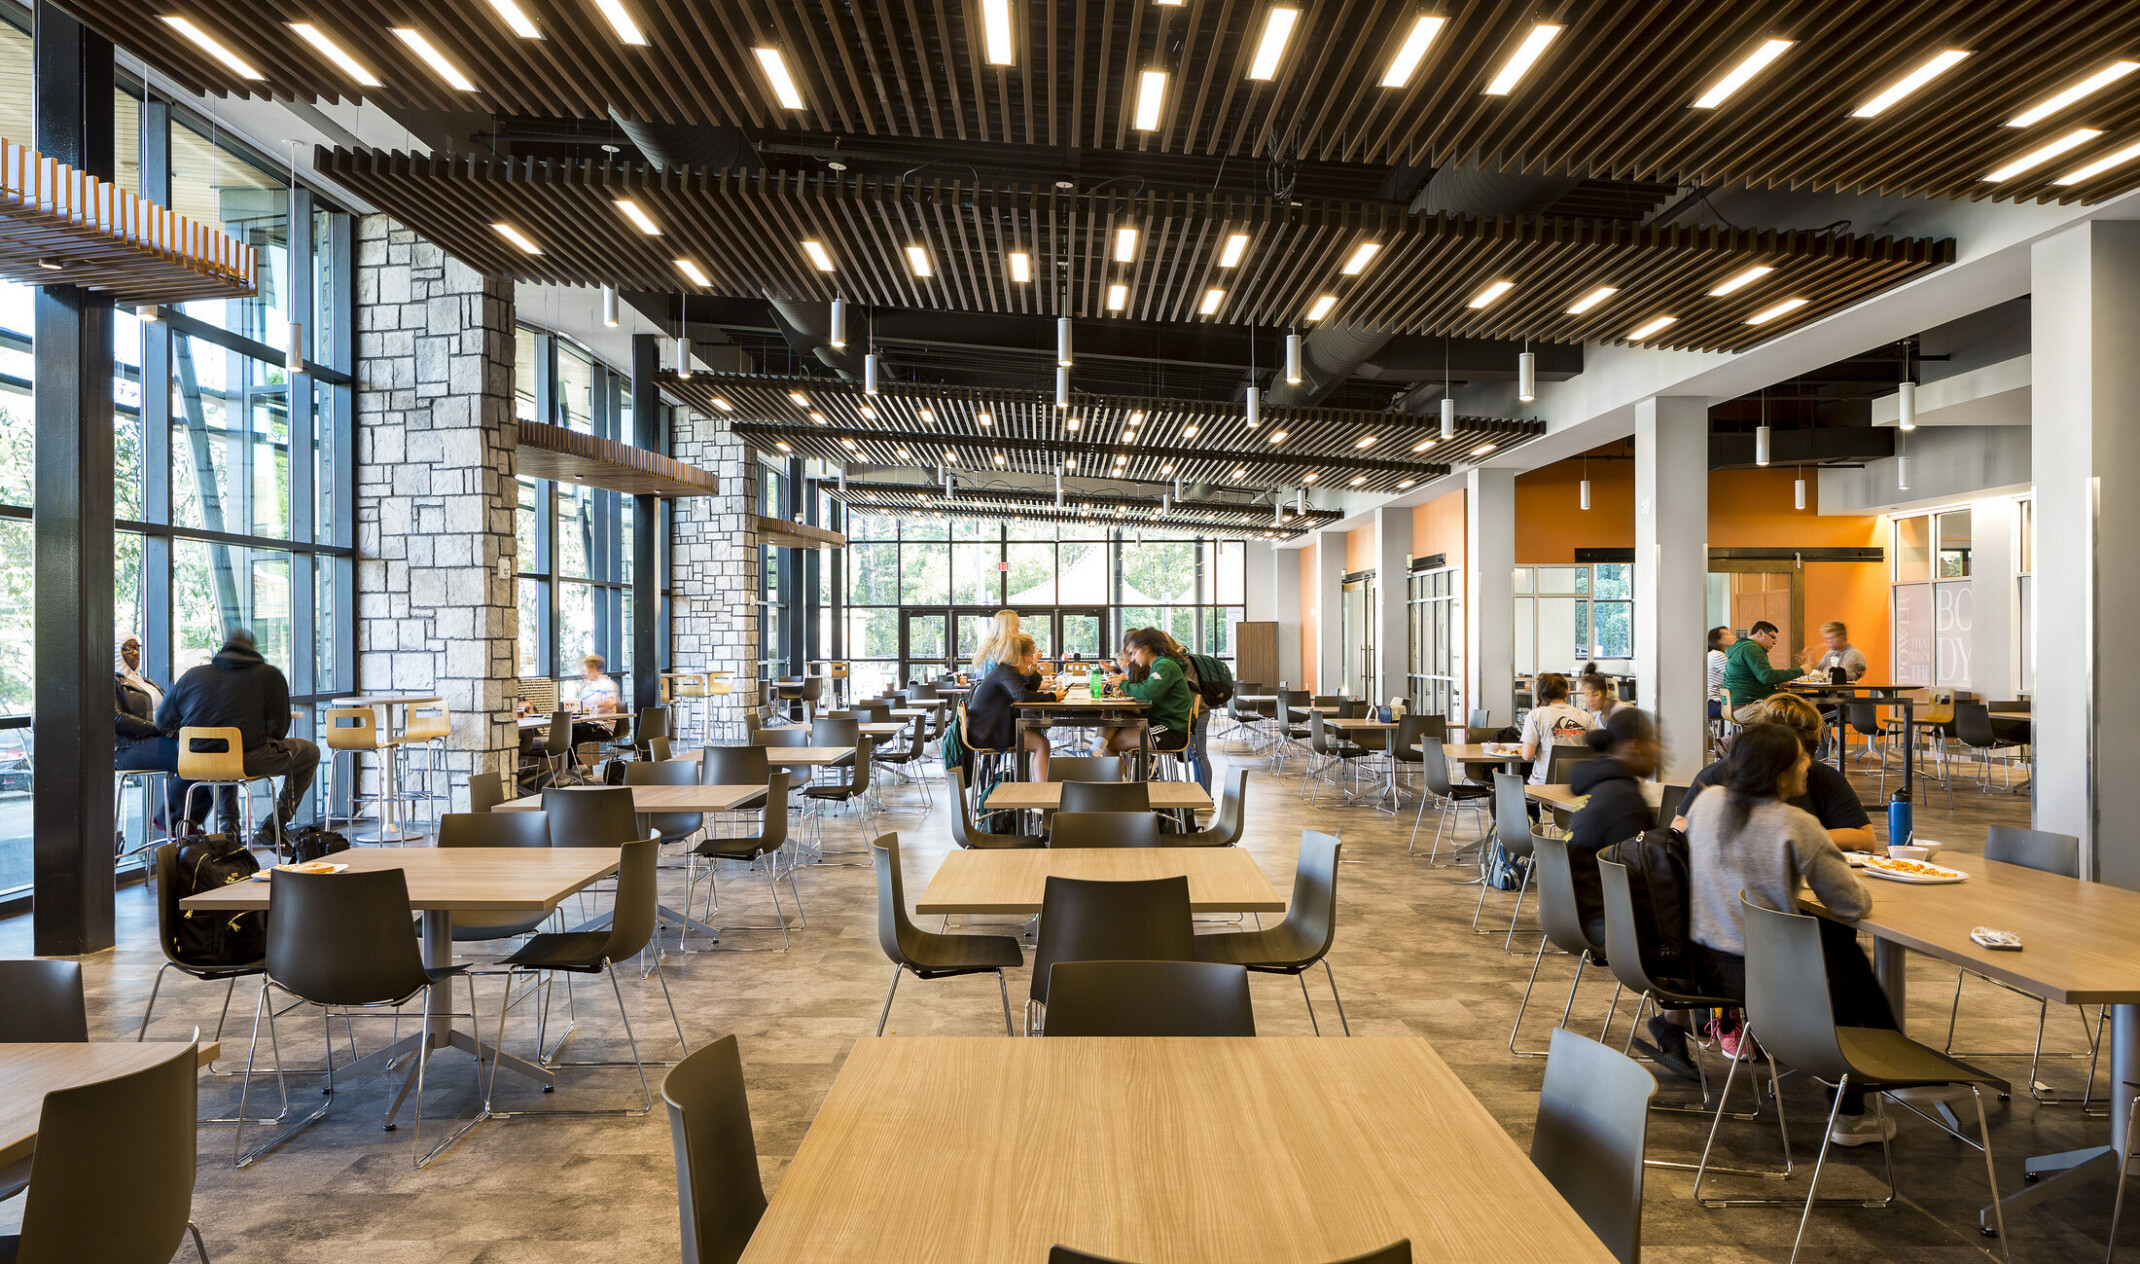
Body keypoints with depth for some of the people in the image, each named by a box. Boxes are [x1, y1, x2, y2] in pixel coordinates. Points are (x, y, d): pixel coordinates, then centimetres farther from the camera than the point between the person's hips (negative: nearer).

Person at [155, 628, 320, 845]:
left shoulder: (193, 675, 14)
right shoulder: (270, 675, 4)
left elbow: (163, 721, 22)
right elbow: (278, 729, -1)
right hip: (247, 761, -6)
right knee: (309, 752, 18)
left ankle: (227, 827, 30)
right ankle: (271, 829, 13)